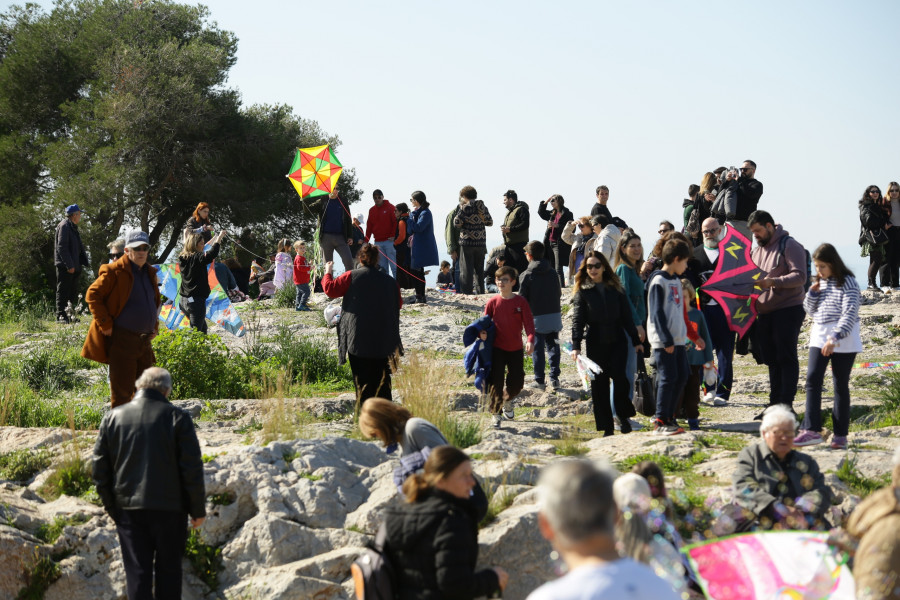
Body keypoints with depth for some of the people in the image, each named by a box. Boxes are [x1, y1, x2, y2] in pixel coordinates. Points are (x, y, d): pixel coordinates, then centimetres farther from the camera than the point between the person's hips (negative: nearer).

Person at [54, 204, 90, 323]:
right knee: (63, 291, -6)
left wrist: (84, 262, 15)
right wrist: (69, 265, -22)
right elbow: (61, 247, -19)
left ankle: (70, 314, 16)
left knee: (73, 291, 11)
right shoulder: (64, 226, -12)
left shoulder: (73, 227, 19)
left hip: (73, 266, 10)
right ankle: (61, 316, -4)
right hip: (64, 265, -10)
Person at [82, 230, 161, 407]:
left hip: (144, 340, 8)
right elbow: (93, 294, -10)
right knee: (122, 391, -5)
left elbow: (156, 301, 30)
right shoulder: (115, 271, -9)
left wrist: (154, 326, 16)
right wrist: (105, 324, -14)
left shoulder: (149, 273, 14)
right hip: (121, 339, -8)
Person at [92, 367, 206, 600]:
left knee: (137, 572, 5)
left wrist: (111, 506, 15)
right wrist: (198, 509, 1)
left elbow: (100, 468, 6)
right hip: (169, 508, -2)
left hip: (128, 509, 2)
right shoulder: (177, 417, -6)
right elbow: (192, 469, -8)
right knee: (168, 570, 9)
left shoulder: (113, 417, 3)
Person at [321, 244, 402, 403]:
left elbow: (331, 289, -1)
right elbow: (399, 303, 15)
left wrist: (328, 272, 16)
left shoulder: (351, 276, -6)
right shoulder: (390, 281, 4)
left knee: (362, 378, 1)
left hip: (359, 340, -3)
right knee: (382, 378, 11)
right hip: (384, 341, 3)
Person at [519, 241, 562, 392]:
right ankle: (554, 379, 7)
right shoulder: (552, 272, 3)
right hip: (555, 315, 4)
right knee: (553, 346, 11)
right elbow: (559, 293, 10)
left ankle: (539, 380, 8)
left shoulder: (527, 275, -11)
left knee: (537, 348, 5)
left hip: (537, 317, -4)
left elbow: (522, 298, -8)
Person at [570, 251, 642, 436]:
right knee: (599, 385, 1)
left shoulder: (615, 289, 9)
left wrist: (635, 340, 9)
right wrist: (576, 346, -16)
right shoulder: (582, 292, 4)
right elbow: (577, 320, -4)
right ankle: (606, 427, 7)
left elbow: (626, 316, 12)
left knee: (619, 377, -16)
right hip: (595, 344, 0)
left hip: (617, 341, 0)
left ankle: (623, 417, 4)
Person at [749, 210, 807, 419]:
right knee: (772, 360, 10)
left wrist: (774, 281, -29)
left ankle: (786, 405, -7)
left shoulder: (789, 246, -6)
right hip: (765, 312, 8)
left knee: (786, 358, -7)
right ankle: (774, 403, 15)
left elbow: (800, 276, -16)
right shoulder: (756, 250, 18)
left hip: (788, 309, -8)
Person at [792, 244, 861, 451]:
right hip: (820, 337, 6)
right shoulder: (820, 283, 12)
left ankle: (840, 434, 6)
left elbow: (849, 314, -19)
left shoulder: (847, 283, -10)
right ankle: (812, 430, -11)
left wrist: (835, 338, -29)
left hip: (843, 341, -6)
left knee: (841, 384, 1)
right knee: (813, 379, -8)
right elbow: (810, 310, 18)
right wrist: (813, 292, -1)